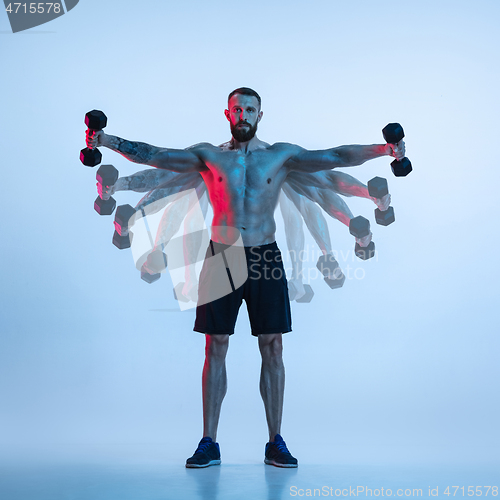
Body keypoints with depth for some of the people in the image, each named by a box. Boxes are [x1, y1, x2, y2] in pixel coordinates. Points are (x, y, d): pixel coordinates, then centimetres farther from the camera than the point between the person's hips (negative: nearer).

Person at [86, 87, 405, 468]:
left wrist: (383, 149, -8)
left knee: (272, 348, 2)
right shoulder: (208, 155, 8)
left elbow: (335, 156, 2)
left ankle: (276, 443, 13)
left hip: (265, 257, 0)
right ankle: (209, 443, 11)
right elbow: (154, 155, 1)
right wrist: (107, 141, -9)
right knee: (216, 348, 2)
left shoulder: (280, 155, 8)